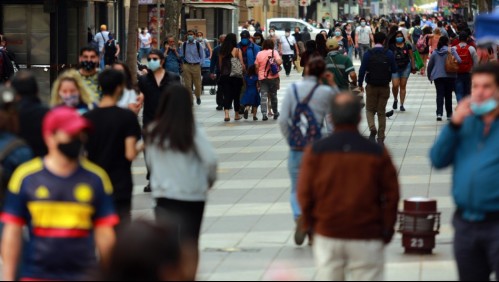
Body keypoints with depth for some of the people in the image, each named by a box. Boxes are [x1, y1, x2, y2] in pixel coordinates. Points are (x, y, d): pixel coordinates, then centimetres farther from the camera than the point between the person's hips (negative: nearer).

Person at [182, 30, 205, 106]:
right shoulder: (184, 45, 4)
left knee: (197, 83, 6)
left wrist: (199, 63, -2)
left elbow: (202, 56, 6)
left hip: (196, 65, -1)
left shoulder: (198, 44, -1)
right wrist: (183, 63, 3)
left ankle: (198, 97, 30)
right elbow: (182, 55, 13)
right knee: (187, 84, -3)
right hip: (187, 66, 1)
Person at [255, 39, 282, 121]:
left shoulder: (259, 54, 2)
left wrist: (258, 74, 16)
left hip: (262, 78, 0)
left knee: (264, 96, -2)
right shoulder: (274, 52, -4)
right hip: (273, 77, 0)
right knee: (273, 95, 15)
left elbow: (256, 66, 2)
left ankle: (264, 114, -14)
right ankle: (275, 113, 26)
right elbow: (279, 62, -16)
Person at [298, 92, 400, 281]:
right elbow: (391, 195, -2)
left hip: (327, 235, 2)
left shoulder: (315, 152, -5)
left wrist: (309, 224, 15)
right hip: (366, 237, -1)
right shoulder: (377, 153, -6)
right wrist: (387, 231, 10)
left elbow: (304, 194, -1)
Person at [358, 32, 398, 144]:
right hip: (385, 87, 1)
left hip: (371, 86, -1)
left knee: (370, 110, 12)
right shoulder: (389, 54, -7)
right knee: (382, 112, 10)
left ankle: (372, 129, -16)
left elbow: (362, 70, -10)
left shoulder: (368, 54, -8)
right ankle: (381, 138, 9)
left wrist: (360, 84, 1)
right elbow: (394, 70, -3)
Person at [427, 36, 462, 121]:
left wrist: (429, 76, 24)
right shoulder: (451, 50, -4)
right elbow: (459, 61, -16)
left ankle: (439, 113, -18)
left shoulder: (435, 53, 6)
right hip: (450, 76, -1)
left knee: (440, 95, -2)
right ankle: (449, 114, 14)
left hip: (437, 77, 1)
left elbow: (430, 65, 12)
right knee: (448, 95, 10)